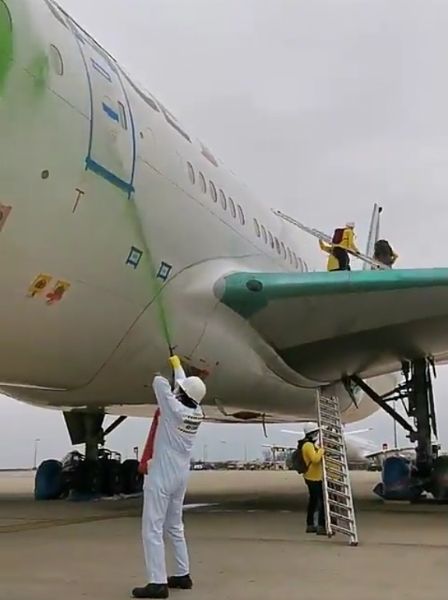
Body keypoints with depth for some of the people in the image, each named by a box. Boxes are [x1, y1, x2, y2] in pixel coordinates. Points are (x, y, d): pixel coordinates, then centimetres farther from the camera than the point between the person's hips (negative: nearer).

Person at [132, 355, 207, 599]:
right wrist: (177, 364, 32)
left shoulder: (174, 409, -18)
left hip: (161, 475, -8)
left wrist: (163, 382, 11)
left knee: (152, 529, -5)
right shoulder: (197, 412, 2)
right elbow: (185, 384, 17)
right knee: (174, 527, 19)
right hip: (181, 475, 8)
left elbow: (159, 382, -12)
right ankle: (183, 575, 24)